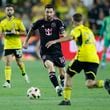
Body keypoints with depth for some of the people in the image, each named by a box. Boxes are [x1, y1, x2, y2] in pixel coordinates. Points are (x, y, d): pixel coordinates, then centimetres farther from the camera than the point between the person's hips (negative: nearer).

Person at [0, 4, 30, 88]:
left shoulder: (18, 21, -3)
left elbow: (24, 32, -3)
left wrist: (16, 32, -19)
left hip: (17, 45, -1)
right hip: (7, 46, 1)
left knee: (19, 62, 10)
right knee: (7, 63, -11)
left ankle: (24, 74, 42)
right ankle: (8, 82, -14)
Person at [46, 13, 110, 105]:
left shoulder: (77, 29, 4)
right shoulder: (89, 30, 26)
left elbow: (70, 37, -17)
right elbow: (94, 44, 28)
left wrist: (55, 41, -25)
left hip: (82, 57, -5)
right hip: (94, 59, 5)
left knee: (68, 75, 15)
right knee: (89, 84, -1)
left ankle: (67, 99, 7)